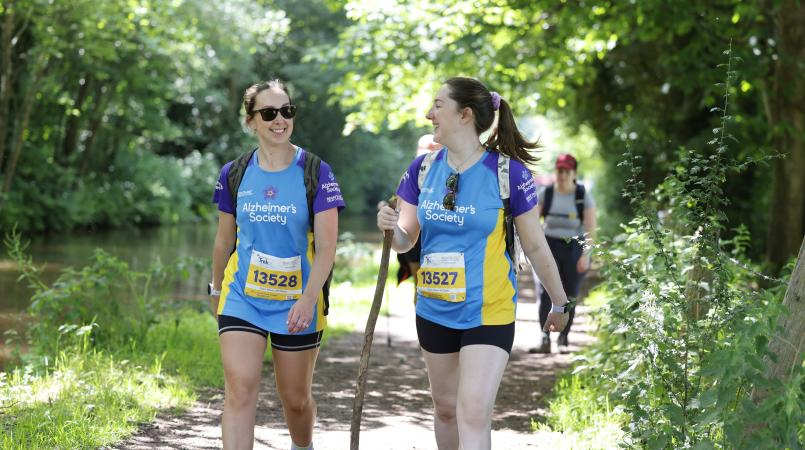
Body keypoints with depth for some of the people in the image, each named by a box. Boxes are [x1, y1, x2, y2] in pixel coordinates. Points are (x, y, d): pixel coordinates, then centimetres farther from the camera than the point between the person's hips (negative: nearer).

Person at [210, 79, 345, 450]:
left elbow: (326, 245, -11)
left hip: (297, 302, -1)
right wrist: (216, 288, 23)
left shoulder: (316, 173, -6)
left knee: (296, 398, 12)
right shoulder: (234, 174, 1)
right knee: (239, 391, -14)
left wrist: (309, 298, -23)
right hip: (242, 296, 1)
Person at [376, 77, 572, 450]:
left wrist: (560, 304, 6)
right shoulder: (423, 168, 1)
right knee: (445, 407, 16)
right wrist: (391, 227, -17)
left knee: (474, 413, -12)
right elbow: (406, 241, 7)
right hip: (434, 311, 5)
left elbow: (536, 246, -2)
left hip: (488, 313, -5)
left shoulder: (508, 172, -11)